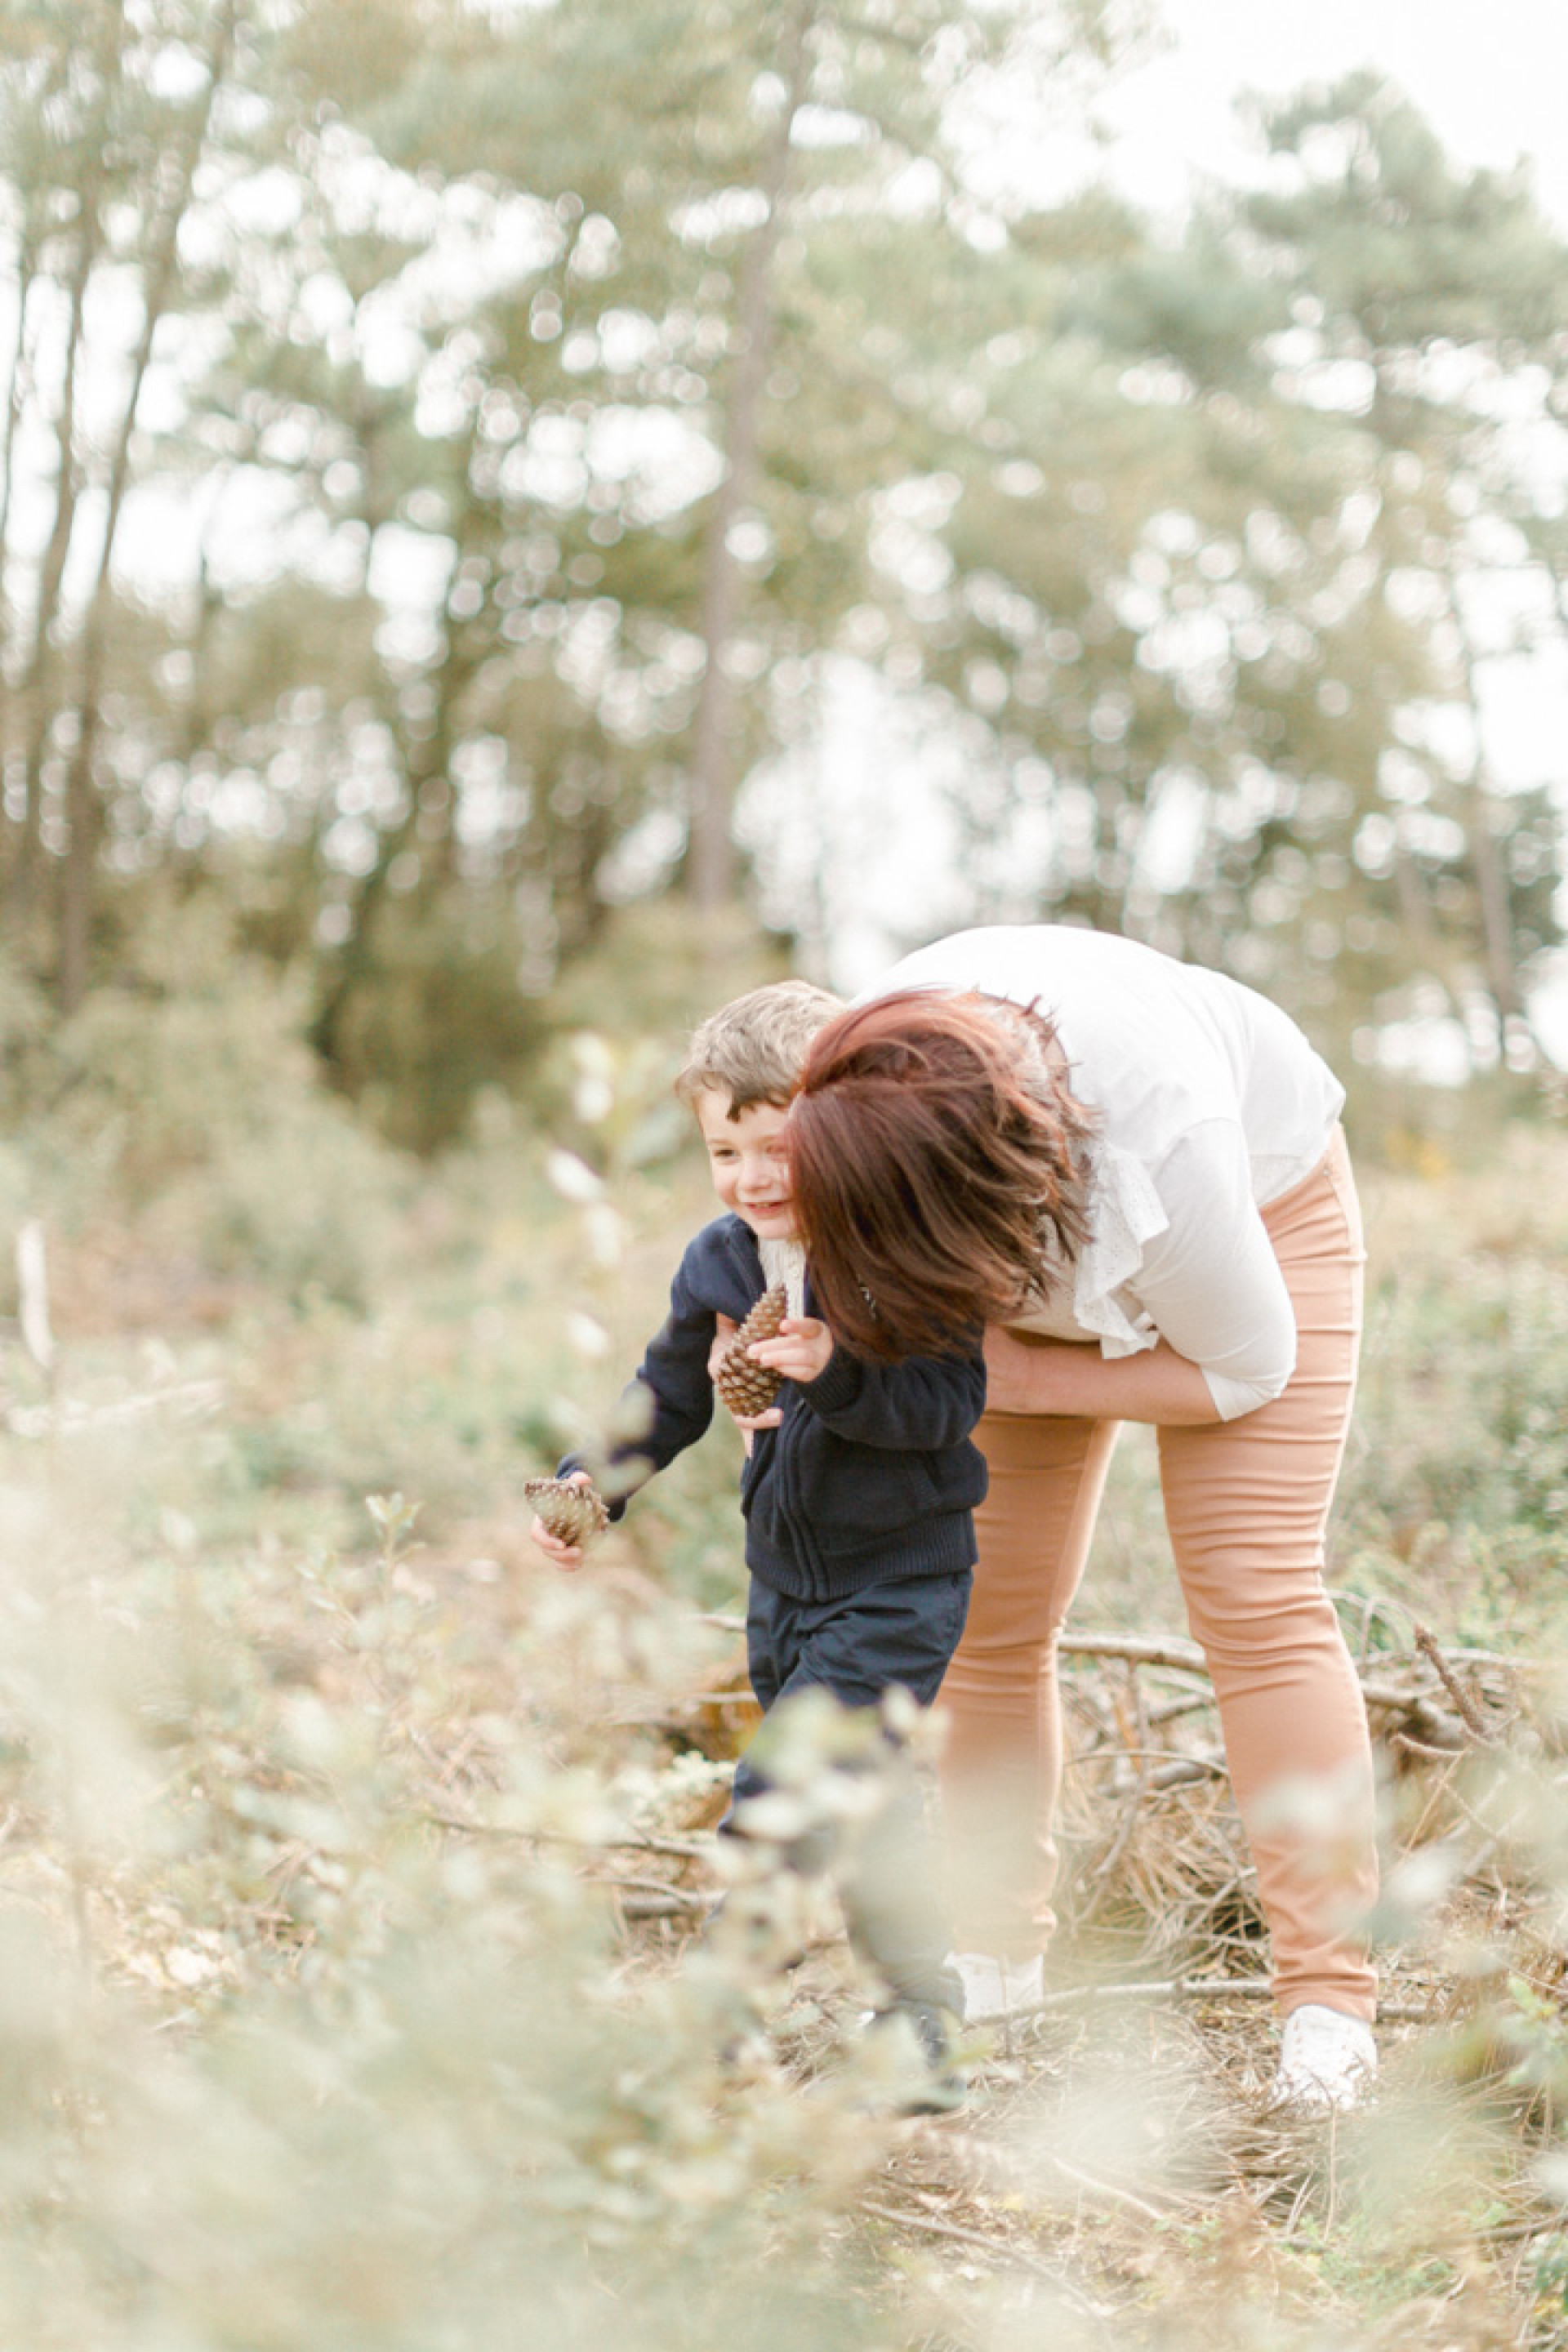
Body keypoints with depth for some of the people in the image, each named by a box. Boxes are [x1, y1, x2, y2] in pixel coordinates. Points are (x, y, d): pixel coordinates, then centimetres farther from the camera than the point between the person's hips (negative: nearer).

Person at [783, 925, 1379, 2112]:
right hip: (1042, 1257, 5)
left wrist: (1020, 1378, -26)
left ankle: (1331, 2002, -14)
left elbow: (1244, 1365, -26)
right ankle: (997, 1954, 10)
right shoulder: (864, 1101, -32)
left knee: (1256, 1595, -15)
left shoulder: (1163, 1130, -45)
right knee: (990, 1615, -2)